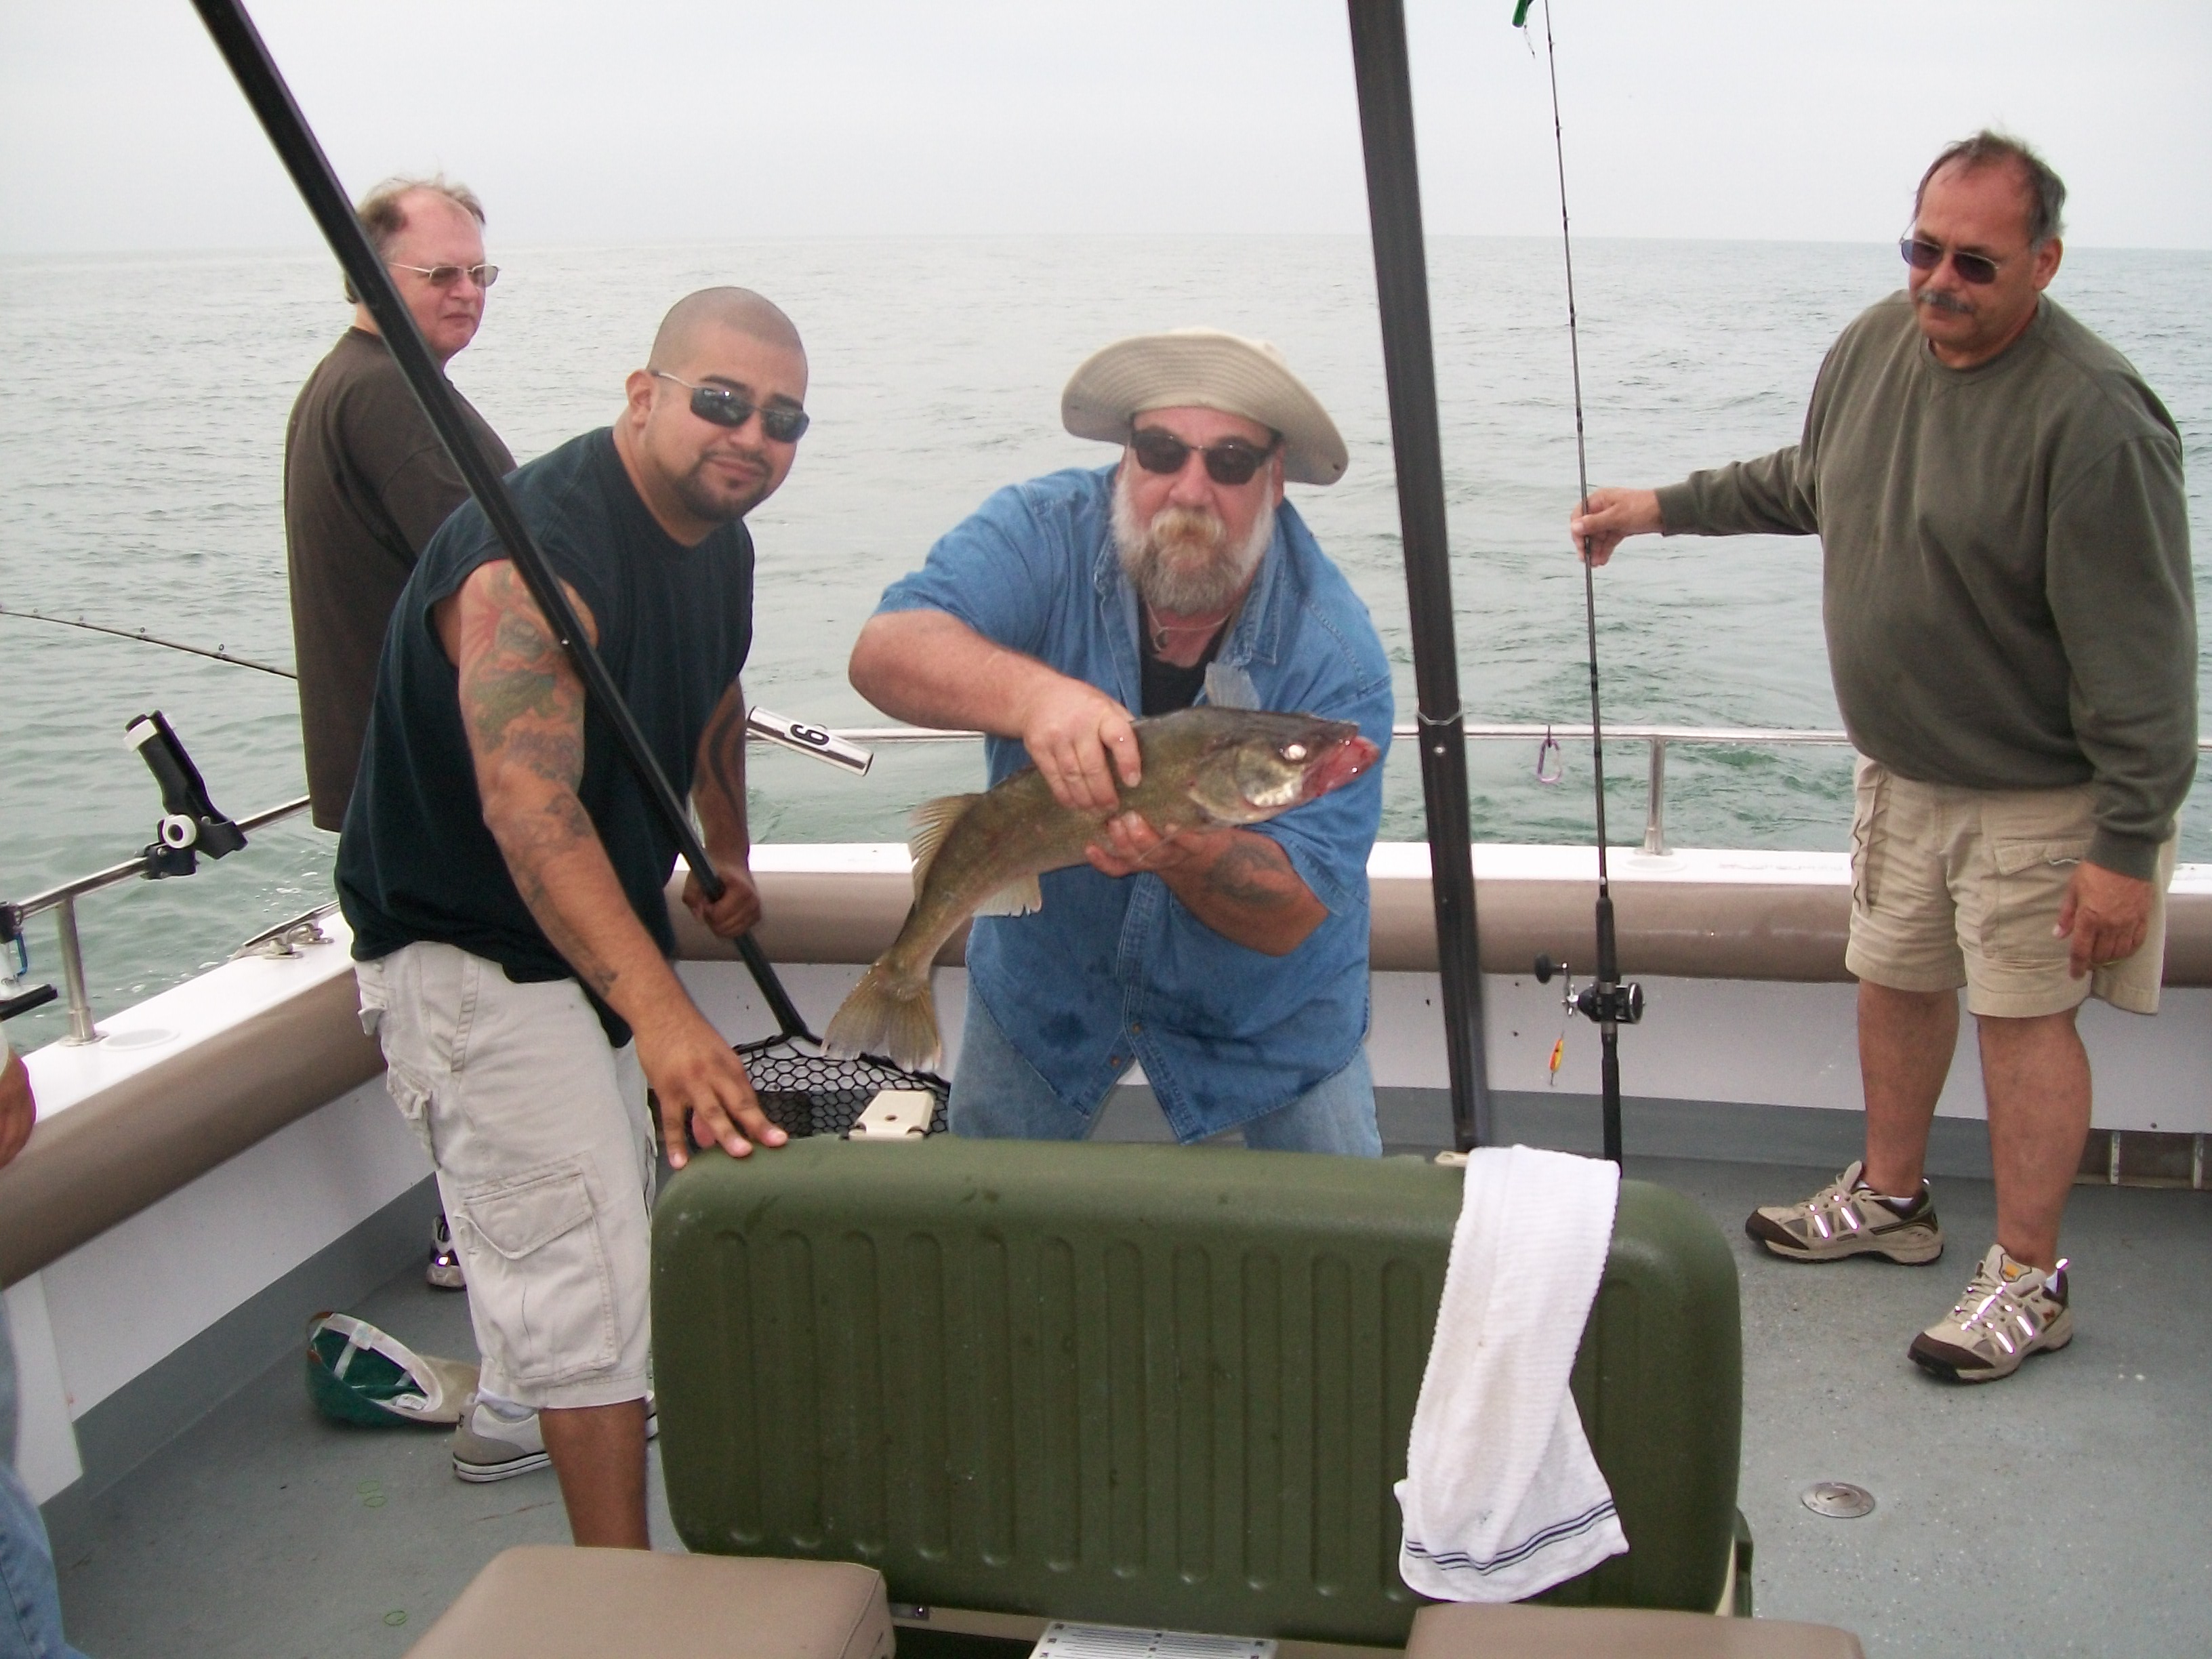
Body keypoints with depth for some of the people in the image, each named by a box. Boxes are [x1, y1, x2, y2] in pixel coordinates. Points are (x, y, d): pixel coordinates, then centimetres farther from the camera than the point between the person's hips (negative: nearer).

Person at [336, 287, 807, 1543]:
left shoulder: (719, 541, 0)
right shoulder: (533, 555, -31)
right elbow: (529, 807, -45)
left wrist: (728, 860, 29)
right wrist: (663, 1014, -55)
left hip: (593, 934, 10)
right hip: (468, 944, -10)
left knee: (614, 1195, 28)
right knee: (592, 1266, -14)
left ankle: (510, 1408, 55)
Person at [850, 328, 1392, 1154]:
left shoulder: (1335, 652, -27)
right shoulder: (1046, 534, -22)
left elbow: (1290, 915, -29)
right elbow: (884, 652, -37)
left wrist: (1185, 852, -50)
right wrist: (1032, 693, -56)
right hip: (1044, 976, 1)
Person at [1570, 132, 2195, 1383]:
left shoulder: (2091, 418, -26)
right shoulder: (1877, 345, -2)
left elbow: (2142, 654, -25)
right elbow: (1807, 482, 21)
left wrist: (2127, 847, -24)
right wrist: (1667, 507, 22)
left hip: (2040, 795, -7)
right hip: (1900, 767, 7)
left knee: (2024, 1011, 1)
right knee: (1896, 978, 18)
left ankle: (2031, 1279, 16)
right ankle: (1892, 1198, 39)